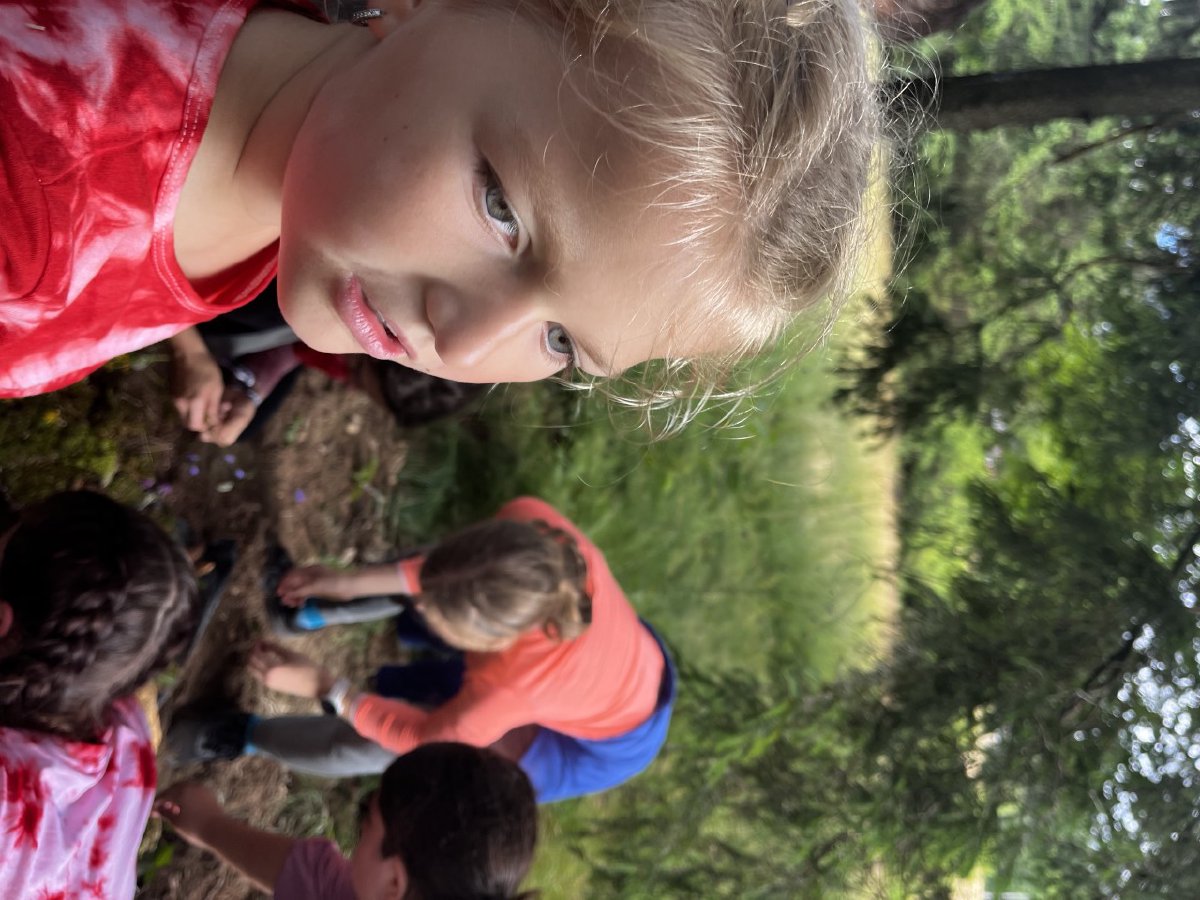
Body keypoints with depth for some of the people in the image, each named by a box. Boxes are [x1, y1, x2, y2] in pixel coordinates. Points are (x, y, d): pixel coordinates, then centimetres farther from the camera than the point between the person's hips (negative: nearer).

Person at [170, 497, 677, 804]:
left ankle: (249, 737, 23)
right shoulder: (528, 521, -35)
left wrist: (321, 686, -12)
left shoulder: (508, 689, -45)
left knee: (383, 744, -4)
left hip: (601, 749, -4)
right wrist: (349, 584, -11)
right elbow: (447, 576, -10)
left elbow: (421, 736, -21)